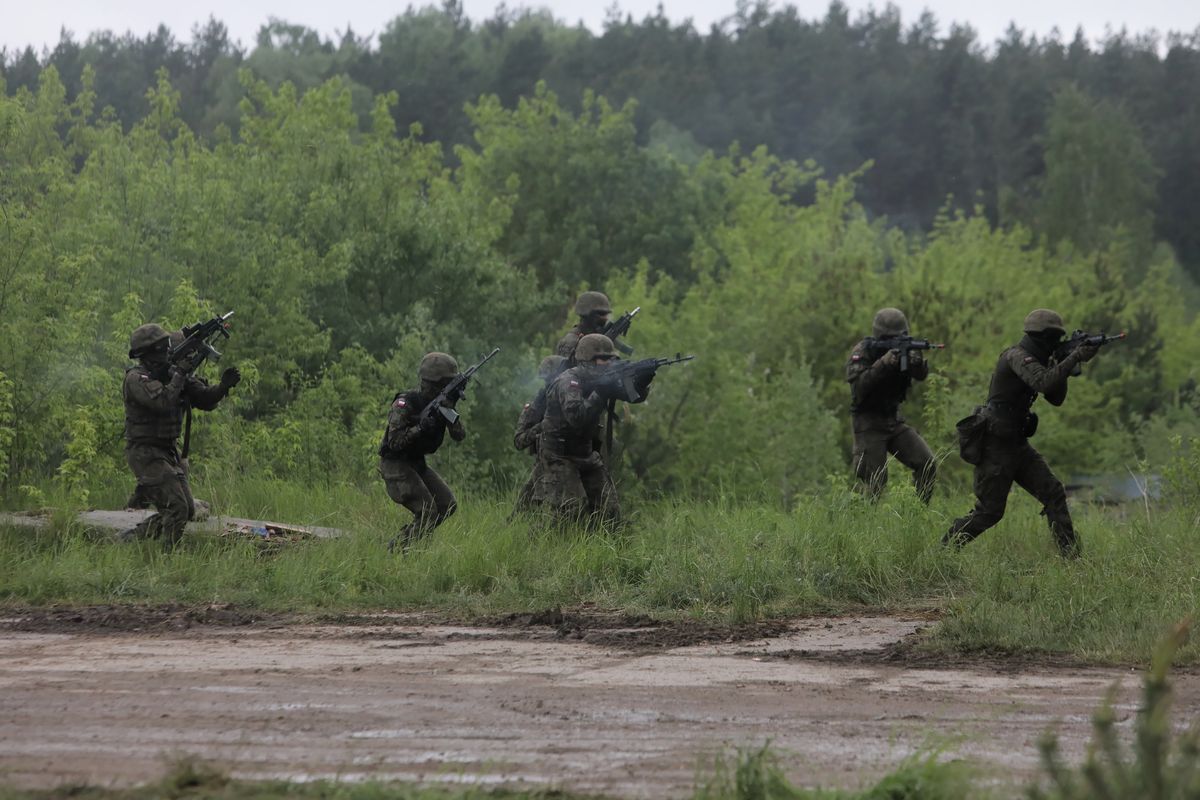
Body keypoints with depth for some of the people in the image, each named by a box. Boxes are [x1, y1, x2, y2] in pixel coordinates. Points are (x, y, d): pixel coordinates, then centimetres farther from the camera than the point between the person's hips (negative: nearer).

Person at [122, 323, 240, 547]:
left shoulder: (172, 374, 8)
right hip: (146, 453, -9)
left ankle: (133, 537, 24)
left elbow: (205, 400, 6)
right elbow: (163, 402, -32)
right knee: (177, 509, -16)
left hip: (168, 453, 9)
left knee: (187, 511, 12)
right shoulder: (136, 379, -16)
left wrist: (224, 386, -13)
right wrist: (182, 372, -23)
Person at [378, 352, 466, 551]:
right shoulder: (405, 403, -20)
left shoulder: (440, 403, 1)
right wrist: (421, 428, -35)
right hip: (395, 465, -8)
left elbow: (459, 436, -8)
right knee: (427, 513, -17)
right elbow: (395, 442, -24)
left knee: (448, 505, 4)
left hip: (417, 464, 8)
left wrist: (451, 411, -24)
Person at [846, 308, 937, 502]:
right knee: (875, 481, -9)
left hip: (894, 420, 5)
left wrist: (917, 363, -34)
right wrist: (883, 363, -37)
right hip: (868, 425, -5)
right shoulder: (862, 352, -13)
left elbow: (921, 375, -10)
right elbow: (858, 386, -27)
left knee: (927, 464, -4)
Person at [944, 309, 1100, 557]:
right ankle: (943, 550, 11)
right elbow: (1044, 383, -33)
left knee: (1053, 492, 0)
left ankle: (1070, 555, 0)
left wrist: (1062, 364, 0)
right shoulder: (1017, 356, -17)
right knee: (989, 511, -3)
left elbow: (1056, 398, 14)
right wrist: (1076, 357, -29)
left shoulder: (1034, 359, 12)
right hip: (995, 446, -9)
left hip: (1017, 444, 9)